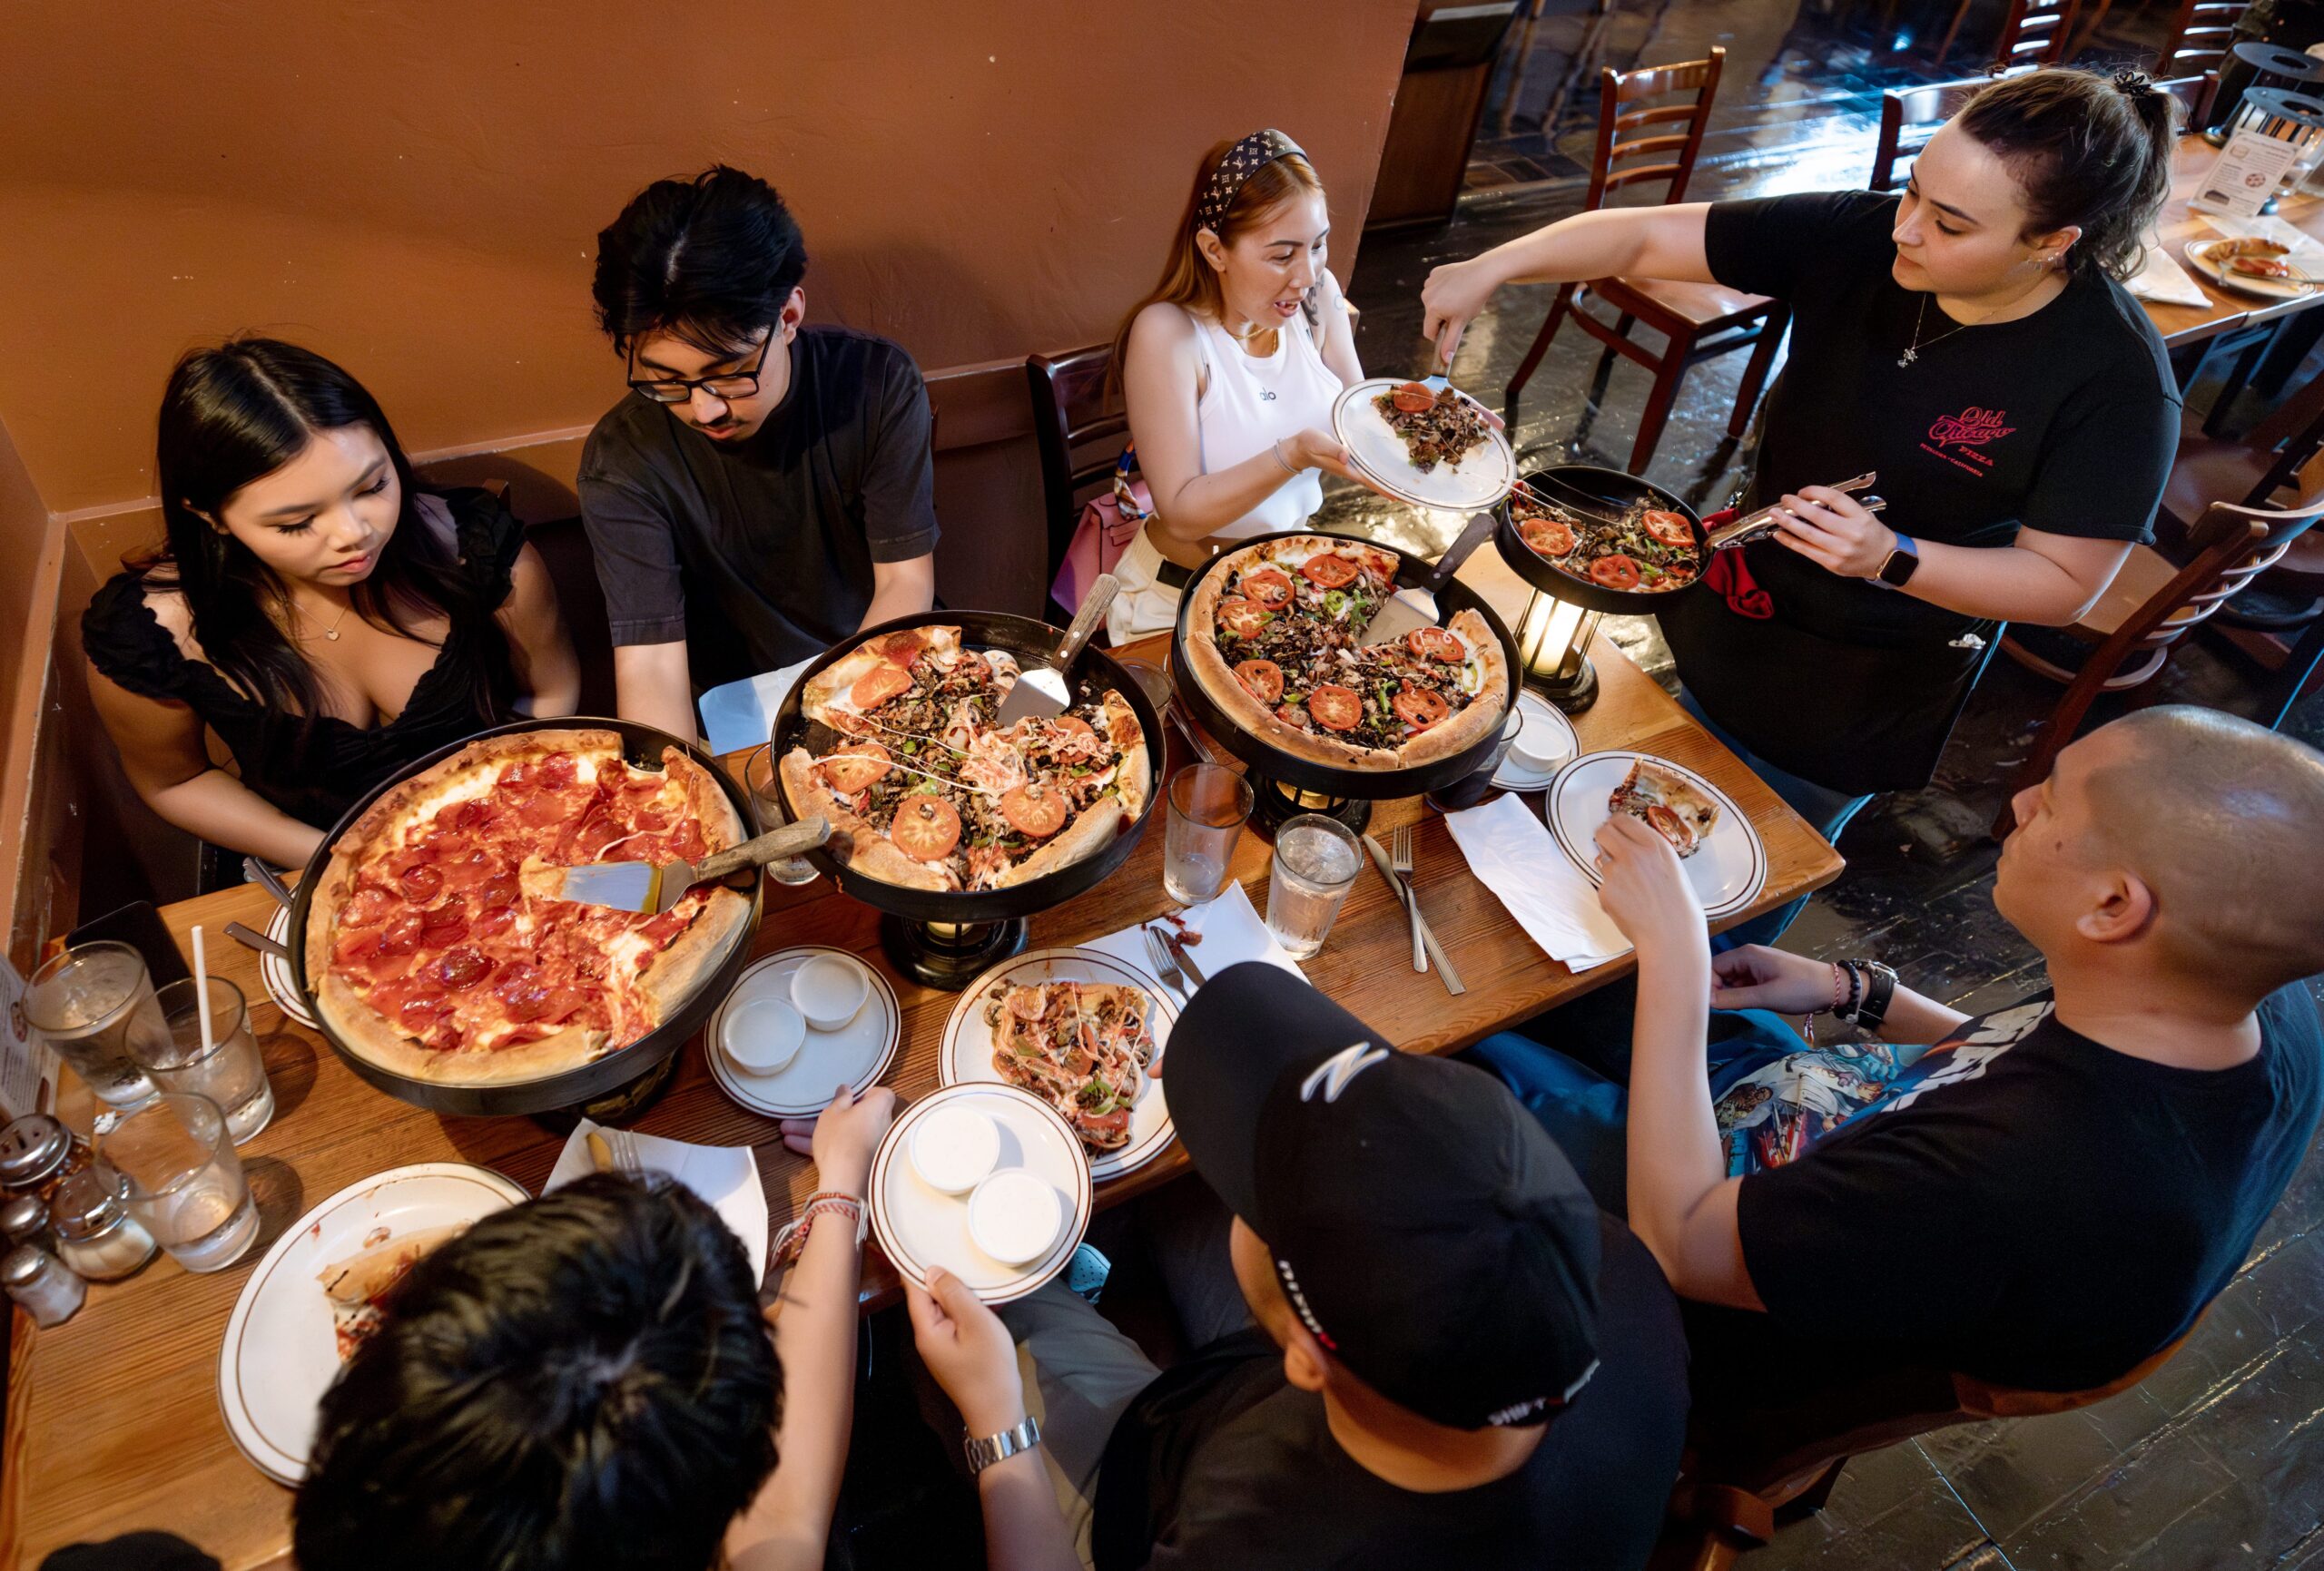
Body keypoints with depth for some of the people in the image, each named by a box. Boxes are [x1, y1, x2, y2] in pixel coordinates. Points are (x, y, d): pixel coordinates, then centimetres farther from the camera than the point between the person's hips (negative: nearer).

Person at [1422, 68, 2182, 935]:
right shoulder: (1864, 237, -17)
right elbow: (1649, 238, -16)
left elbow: (2065, 582, -19)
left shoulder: (2118, 382, -26)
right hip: (1731, 618, 4)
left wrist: (1891, 558, -34)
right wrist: (1493, 268, -28)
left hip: (1862, 697, -4)